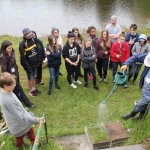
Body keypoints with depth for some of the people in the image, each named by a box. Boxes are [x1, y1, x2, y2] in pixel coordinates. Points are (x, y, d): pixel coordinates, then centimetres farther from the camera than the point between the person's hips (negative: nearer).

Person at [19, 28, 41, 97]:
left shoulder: (33, 40, -1)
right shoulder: (22, 44, -23)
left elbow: (37, 51, 8)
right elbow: (23, 57, -23)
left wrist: (38, 61, 6)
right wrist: (28, 67, -21)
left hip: (35, 63, 6)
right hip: (29, 65, -6)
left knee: (34, 77, 20)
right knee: (30, 78, 11)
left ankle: (34, 89, 39)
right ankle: (31, 91, 30)